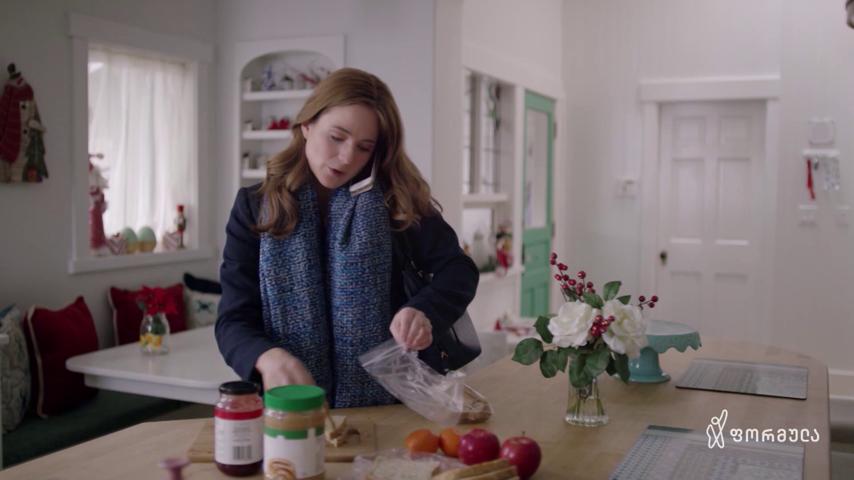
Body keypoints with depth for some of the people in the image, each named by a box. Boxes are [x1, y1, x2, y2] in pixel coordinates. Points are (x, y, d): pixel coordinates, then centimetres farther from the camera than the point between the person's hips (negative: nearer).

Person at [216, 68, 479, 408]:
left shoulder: (394, 199, 2)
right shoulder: (255, 207, 2)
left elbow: (458, 269, 4)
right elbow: (233, 320, -2)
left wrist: (424, 311, -19)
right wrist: (269, 358, -25)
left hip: (384, 405, -2)